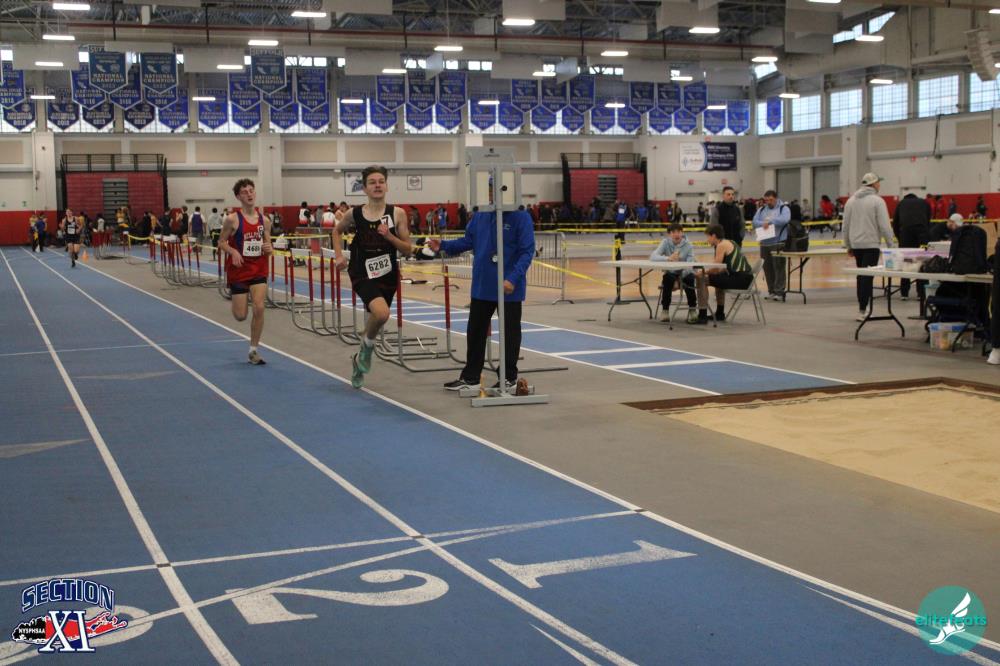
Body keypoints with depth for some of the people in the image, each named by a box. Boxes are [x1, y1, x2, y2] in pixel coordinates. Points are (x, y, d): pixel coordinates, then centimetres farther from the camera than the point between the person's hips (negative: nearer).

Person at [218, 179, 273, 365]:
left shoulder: (263, 219, 2)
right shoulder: (232, 219, -9)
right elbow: (221, 242, -2)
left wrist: (268, 249, -10)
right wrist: (233, 251, -21)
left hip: (259, 269, 2)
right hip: (239, 270, -2)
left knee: (259, 308, -13)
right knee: (240, 316, 2)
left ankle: (253, 350, 1)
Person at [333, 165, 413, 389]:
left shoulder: (397, 213, -5)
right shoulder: (355, 214, -5)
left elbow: (408, 250, -3)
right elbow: (337, 231, 16)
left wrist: (389, 236, -18)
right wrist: (339, 256, 3)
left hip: (388, 275, 3)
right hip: (363, 275, -3)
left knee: (377, 317, 16)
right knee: (381, 313, -28)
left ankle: (360, 359, 44)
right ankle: (367, 345, 3)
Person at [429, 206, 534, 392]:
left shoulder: (521, 217, -13)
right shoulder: (480, 216, 3)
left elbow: (527, 251, -15)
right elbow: (468, 241, 12)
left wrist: (514, 278, -25)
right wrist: (443, 245, -1)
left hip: (509, 288, -5)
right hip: (482, 287, 5)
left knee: (510, 332, 8)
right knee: (475, 332, 13)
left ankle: (509, 377, 22)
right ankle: (470, 377, 26)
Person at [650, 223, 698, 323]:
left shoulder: (688, 245, -7)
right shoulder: (665, 242, -7)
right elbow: (653, 257, -22)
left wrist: (681, 277, -37)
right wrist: (668, 258, -39)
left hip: (684, 273, 0)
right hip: (670, 272, 0)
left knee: (689, 278, -32)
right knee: (668, 278, -33)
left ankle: (692, 309, -18)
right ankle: (665, 310, -22)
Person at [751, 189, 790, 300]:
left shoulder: (783, 208, 3)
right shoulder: (761, 210, 16)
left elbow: (784, 219, -16)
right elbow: (755, 222, 4)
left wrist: (769, 221, -17)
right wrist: (763, 224, -16)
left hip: (779, 243, -5)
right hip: (765, 244, 5)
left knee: (779, 268, -7)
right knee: (767, 268, 7)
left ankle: (779, 292, -4)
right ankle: (771, 291, 16)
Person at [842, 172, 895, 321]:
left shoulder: (851, 200, 9)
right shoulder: (877, 201, -9)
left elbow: (846, 225, 11)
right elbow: (884, 226, -13)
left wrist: (848, 246, 19)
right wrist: (891, 244, -4)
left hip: (856, 244, 6)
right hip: (871, 244, -6)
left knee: (861, 275, 16)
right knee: (867, 277, -5)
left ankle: (862, 306, 20)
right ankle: (862, 310, -8)